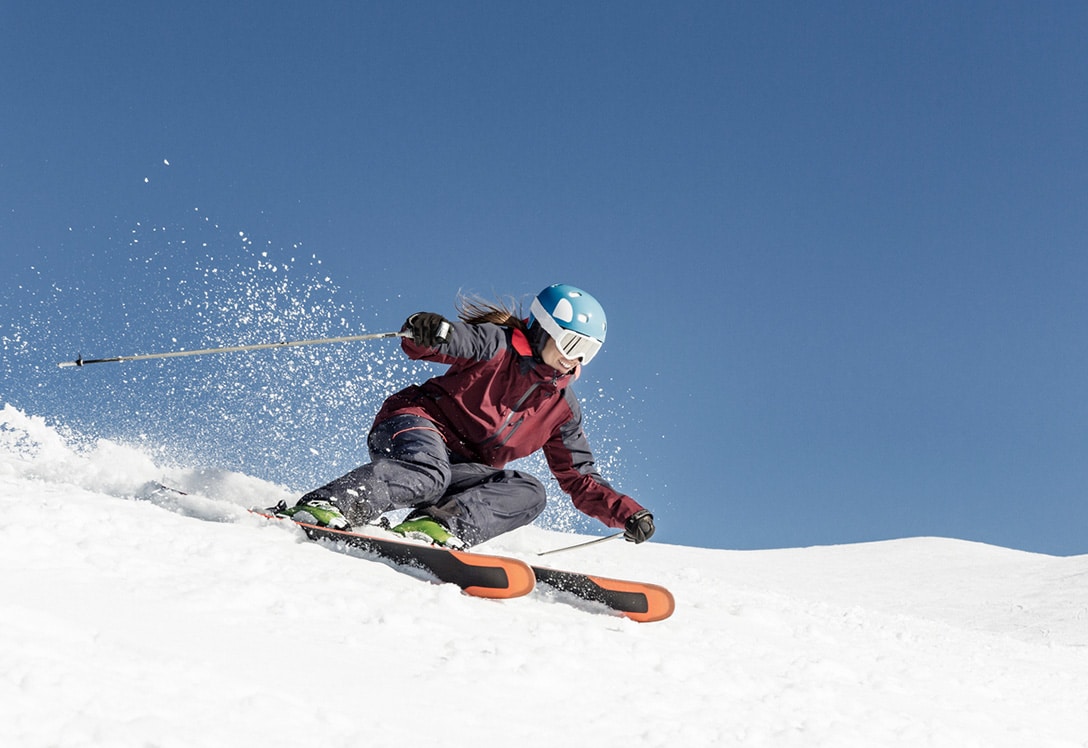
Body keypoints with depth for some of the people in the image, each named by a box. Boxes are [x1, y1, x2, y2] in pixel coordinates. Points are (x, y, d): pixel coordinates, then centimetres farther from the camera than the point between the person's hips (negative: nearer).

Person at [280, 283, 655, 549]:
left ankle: (441, 524, -40)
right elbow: (446, 340, -18)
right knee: (428, 472, -39)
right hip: (418, 424, -5)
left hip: (464, 472, 6)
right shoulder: (497, 344, -4)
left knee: (529, 492, -21)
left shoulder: (563, 408, 13)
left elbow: (581, 481, 15)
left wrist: (627, 513, 1)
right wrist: (425, 333, -44)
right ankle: (325, 506, -49)